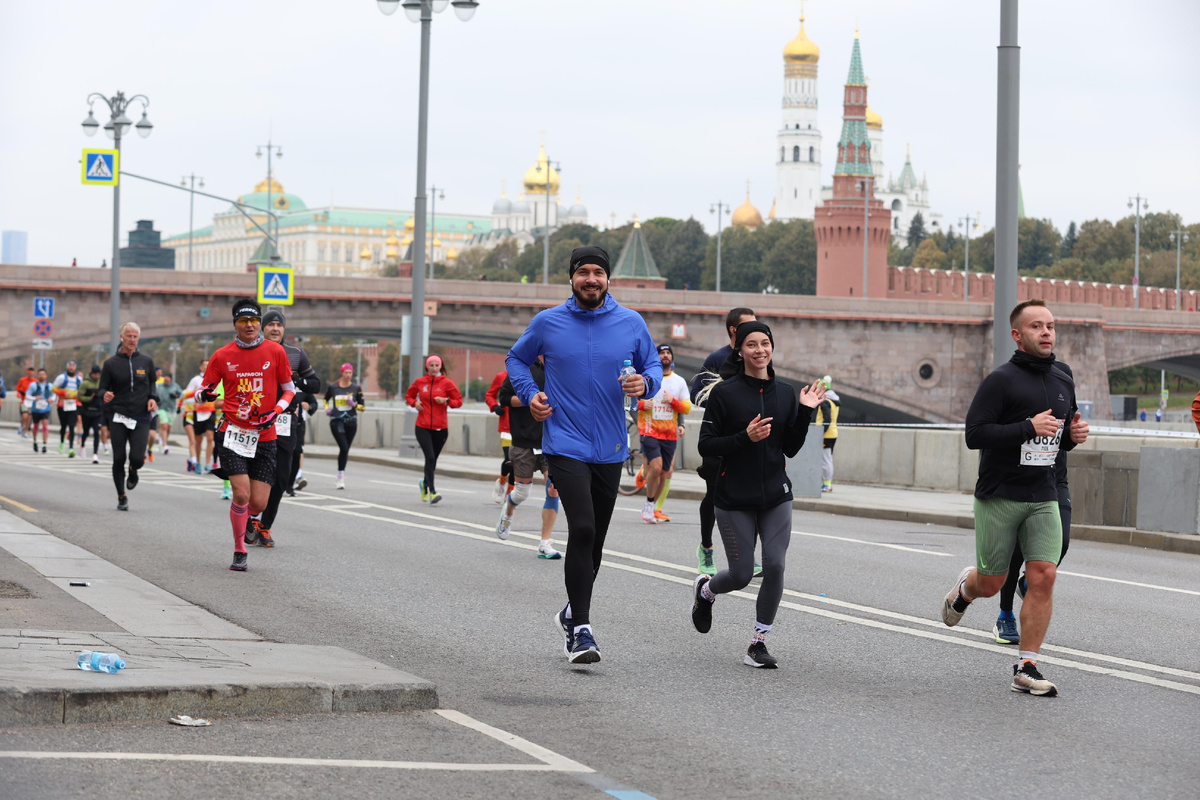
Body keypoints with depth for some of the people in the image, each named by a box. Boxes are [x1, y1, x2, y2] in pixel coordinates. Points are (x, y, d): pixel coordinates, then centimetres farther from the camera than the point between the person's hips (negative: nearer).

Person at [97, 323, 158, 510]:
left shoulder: (146, 361, 8)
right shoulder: (111, 364, 3)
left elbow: (152, 382, 22)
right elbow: (102, 389, 7)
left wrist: (152, 398, 2)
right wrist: (105, 395, -17)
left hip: (141, 419, 0)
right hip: (118, 418, 0)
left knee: (137, 458, -13)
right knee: (119, 459, -1)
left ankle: (133, 471, 25)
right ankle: (121, 497, 16)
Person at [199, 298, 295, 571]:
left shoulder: (275, 351, 1)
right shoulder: (222, 356, 1)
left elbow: (289, 389, 9)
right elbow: (203, 390, 9)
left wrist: (274, 412, -8)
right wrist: (205, 394, -16)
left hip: (264, 437, 1)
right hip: (233, 433, -1)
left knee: (259, 503, -3)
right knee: (241, 494, -16)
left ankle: (243, 518, 33)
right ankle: (239, 552, 2)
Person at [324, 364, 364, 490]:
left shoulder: (356, 388, 3)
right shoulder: (333, 387, 4)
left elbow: (362, 406, 6)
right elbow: (326, 399, 23)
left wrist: (353, 404, -12)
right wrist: (327, 409, 5)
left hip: (351, 422, 2)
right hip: (336, 422, -2)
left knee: (345, 450, 8)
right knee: (344, 447, -18)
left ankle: (340, 479, 23)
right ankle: (341, 477, -10)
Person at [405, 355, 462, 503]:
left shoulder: (446, 383, 0)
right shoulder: (419, 382, 4)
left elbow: (458, 401, 4)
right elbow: (409, 395, 20)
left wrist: (446, 401, -14)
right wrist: (414, 403, -1)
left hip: (440, 428, 1)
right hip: (423, 428, -1)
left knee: (433, 459, 11)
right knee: (430, 457, -15)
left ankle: (425, 483, 39)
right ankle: (432, 491, -15)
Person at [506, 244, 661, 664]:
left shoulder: (631, 323, 3)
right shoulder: (548, 323, 0)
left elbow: (653, 365, 13)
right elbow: (517, 359, 16)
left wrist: (646, 382, -11)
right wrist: (530, 394, -2)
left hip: (610, 448, 3)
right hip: (565, 445, -3)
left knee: (595, 539, 12)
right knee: (582, 529, -19)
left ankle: (572, 612, 36)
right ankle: (581, 630, -16)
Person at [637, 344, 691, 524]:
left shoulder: (679, 381, 10)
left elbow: (687, 408, 8)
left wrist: (673, 401, -11)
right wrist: (641, 404, -14)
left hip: (670, 434, 4)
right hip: (649, 430, -4)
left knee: (664, 473, 7)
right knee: (656, 467, -21)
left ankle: (654, 508, 25)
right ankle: (649, 504, -3)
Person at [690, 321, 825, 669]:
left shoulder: (785, 392, 6)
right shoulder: (724, 392, -6)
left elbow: (791, 448, 8)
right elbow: (706, 446, -7)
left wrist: (805, 412, -4)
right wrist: (745, 438, -20)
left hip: (776, 496, 3)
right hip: (735, 499, -3)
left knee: (774, 567, -10)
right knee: (741, 575, -1)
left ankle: (758, 644, 4)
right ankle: (705, 589, 35)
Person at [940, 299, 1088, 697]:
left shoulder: (1063, 383, 11)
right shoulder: (1001, 380, -10)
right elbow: (975, 435, -17)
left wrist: (1073, 435, 2)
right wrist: (1028, 428, -24)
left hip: (1043, 498, 5)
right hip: (999, 496, -4)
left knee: (1043, 576, -10)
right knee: (991, 584, 5)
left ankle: (1026, 668, -5)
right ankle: (965, 587, 43)